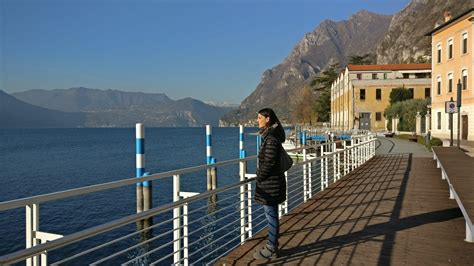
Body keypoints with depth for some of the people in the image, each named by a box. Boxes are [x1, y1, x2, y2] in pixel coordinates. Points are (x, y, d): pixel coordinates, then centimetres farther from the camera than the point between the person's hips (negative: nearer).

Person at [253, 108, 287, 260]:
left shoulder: (271, 138, -19)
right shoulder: (269, 135, 11)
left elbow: (269, 163, -21)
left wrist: (259, 177, -10)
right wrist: (260, 175, 16)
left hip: (270, 182, -10)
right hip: (270, 181, 10)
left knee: (271, 215, 0)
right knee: (271, 215, 16)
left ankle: (271, 250, 12)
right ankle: (272, 246, 27)